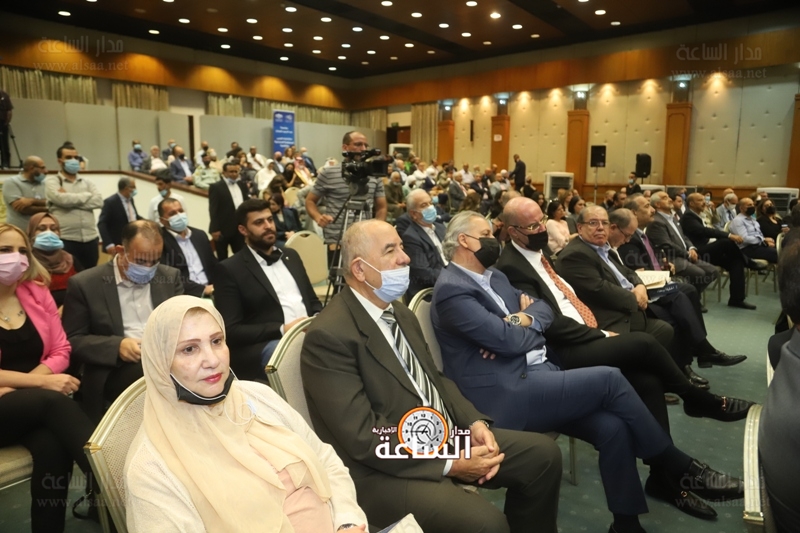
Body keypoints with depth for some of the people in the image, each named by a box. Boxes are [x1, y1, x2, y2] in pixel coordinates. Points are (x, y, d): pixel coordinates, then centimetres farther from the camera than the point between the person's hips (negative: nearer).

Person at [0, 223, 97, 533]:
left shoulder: (36, 292, 7)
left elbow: (60, 351, 6)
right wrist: (41, 382, -21)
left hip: (35, 405, 3)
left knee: (52, 445, -30)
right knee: (53, 400, -33)